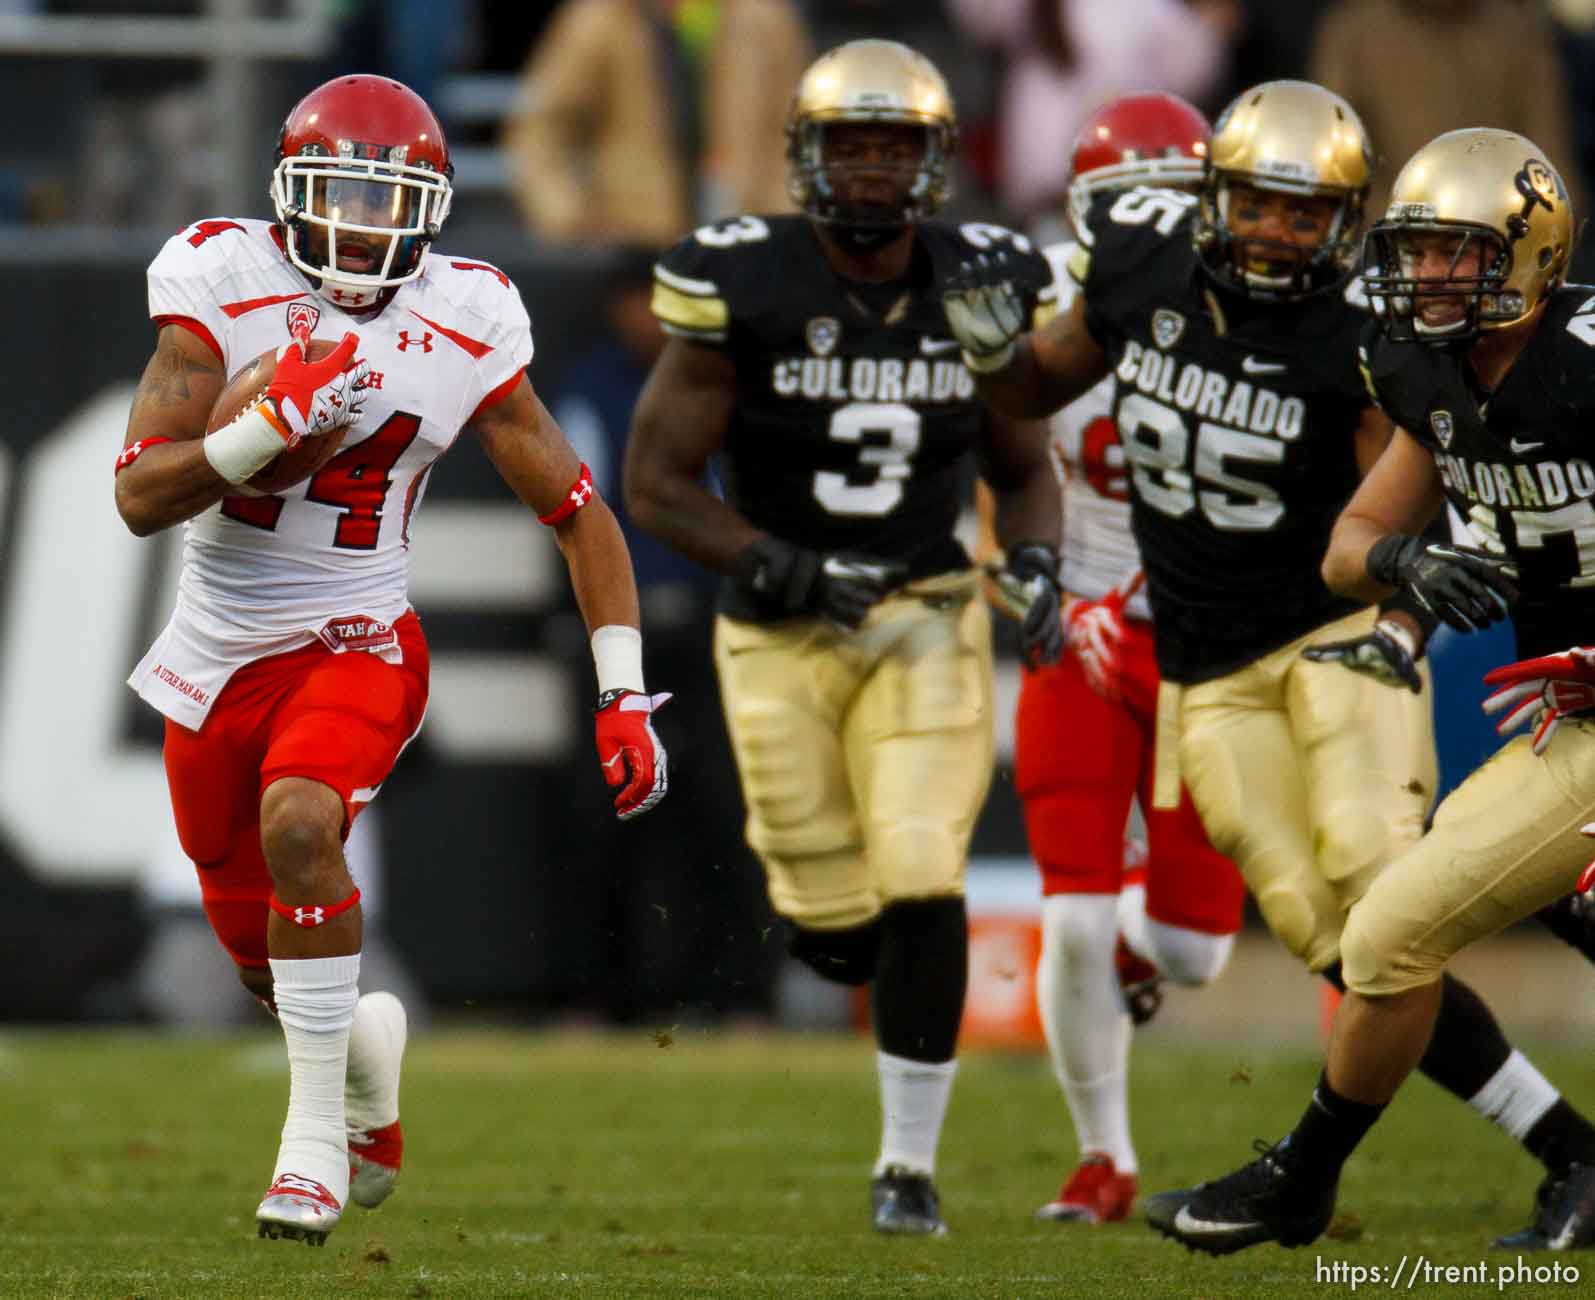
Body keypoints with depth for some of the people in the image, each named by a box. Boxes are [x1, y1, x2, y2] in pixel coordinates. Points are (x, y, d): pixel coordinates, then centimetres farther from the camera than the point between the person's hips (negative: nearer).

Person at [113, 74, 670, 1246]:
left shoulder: (462, 330, -8)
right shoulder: (225, 288, -11)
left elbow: (581, 514, 1)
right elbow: (141, 497, -17)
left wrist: (625, 699, -3)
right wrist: (276, 424, -31)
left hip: (355, 645, -2)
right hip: (218, 657, 2)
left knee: (297, 820, -33)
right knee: (266, 962, 12)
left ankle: (318, 1126, -21)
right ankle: (369, 1049, 48)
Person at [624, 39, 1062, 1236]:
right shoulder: (745, 289, -11)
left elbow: (1025, 472, 12)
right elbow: (657, 482, -8)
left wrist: (1036, 568, -9)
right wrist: (778, 566, -20)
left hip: (926, 622, 1)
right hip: (783, 633, -1)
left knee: (919, 900, -14)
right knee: (839, 933, 2)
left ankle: (910, 1163, 1)